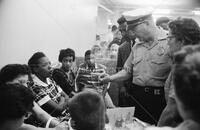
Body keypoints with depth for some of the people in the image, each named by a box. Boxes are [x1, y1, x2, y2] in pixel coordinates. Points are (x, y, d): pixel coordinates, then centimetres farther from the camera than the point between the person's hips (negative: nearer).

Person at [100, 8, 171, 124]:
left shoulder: (168, 42, -7)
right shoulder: (136, 47, 13)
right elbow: (127, 71, 17)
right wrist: (110, 78, 2)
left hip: (159, 99, -5)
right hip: (137, 96, 5)